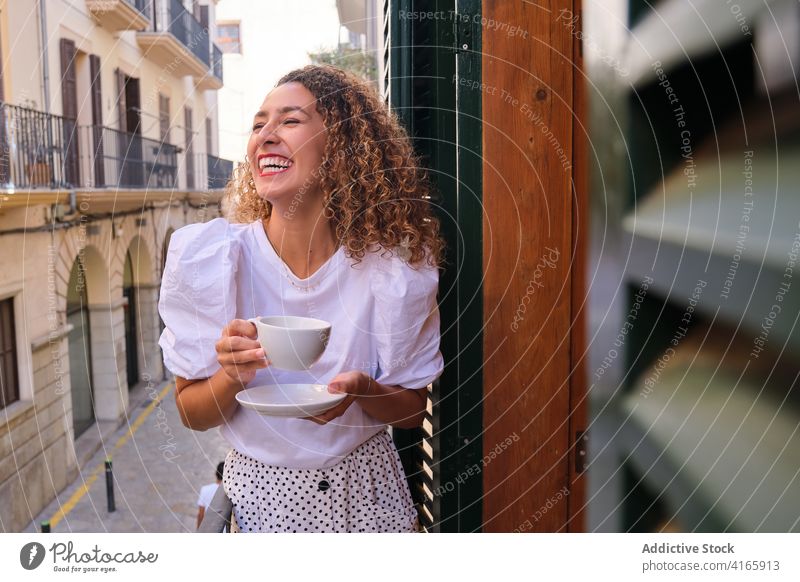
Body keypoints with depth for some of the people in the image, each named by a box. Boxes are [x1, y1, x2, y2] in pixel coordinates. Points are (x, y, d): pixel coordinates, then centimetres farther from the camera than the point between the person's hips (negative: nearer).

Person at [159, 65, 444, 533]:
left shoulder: (394, 266, -17)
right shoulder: (204, 258, -16)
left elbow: (413, 410, -6)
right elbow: (192, 414, -8)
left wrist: (361, 390, -26)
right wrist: (233, 376, -28)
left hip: (366, 491, 1)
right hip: (260, 493, 0)